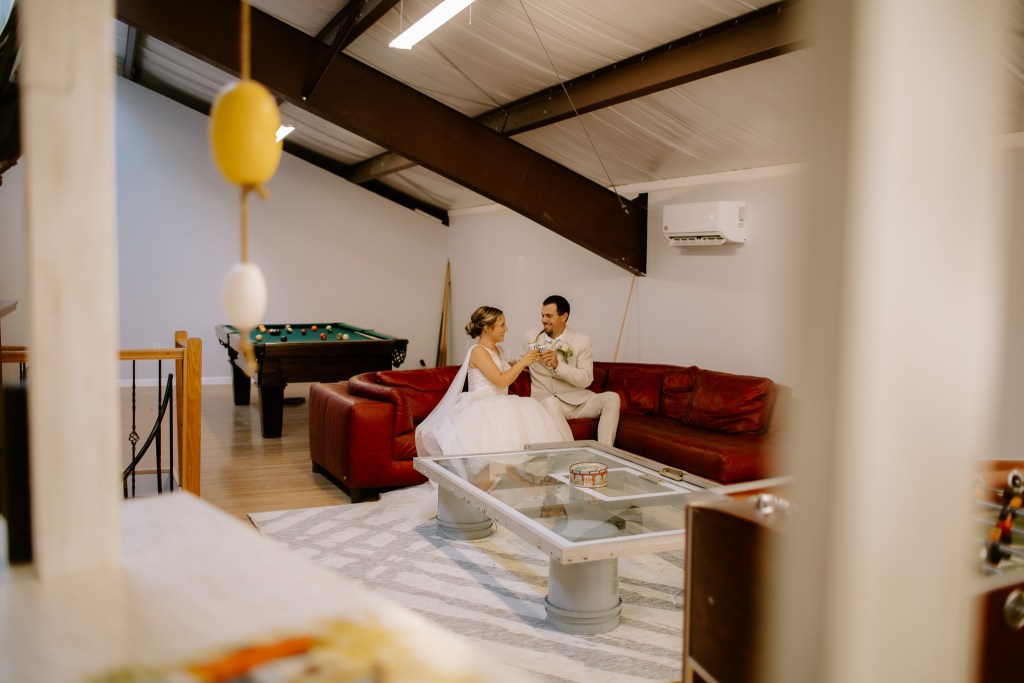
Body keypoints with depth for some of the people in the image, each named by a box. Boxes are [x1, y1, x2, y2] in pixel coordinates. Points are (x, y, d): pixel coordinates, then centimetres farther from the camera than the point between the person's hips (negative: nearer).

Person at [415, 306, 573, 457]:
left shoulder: (497, 350, 19)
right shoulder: (477, 351, -8)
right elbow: (501, 381, -15)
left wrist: (523, 362, 25)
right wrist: (523, 362, -8)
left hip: (497, 406, 9)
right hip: (481, 410, -8)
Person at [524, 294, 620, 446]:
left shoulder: (582, 341, 1)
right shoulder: (530, 337, 7)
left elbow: (586, 379, -12)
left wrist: (558, 365, -23)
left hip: (577, 400, 1)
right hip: (545, 400, -1)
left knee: (611, 398, -25)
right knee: (550, 402, -38)